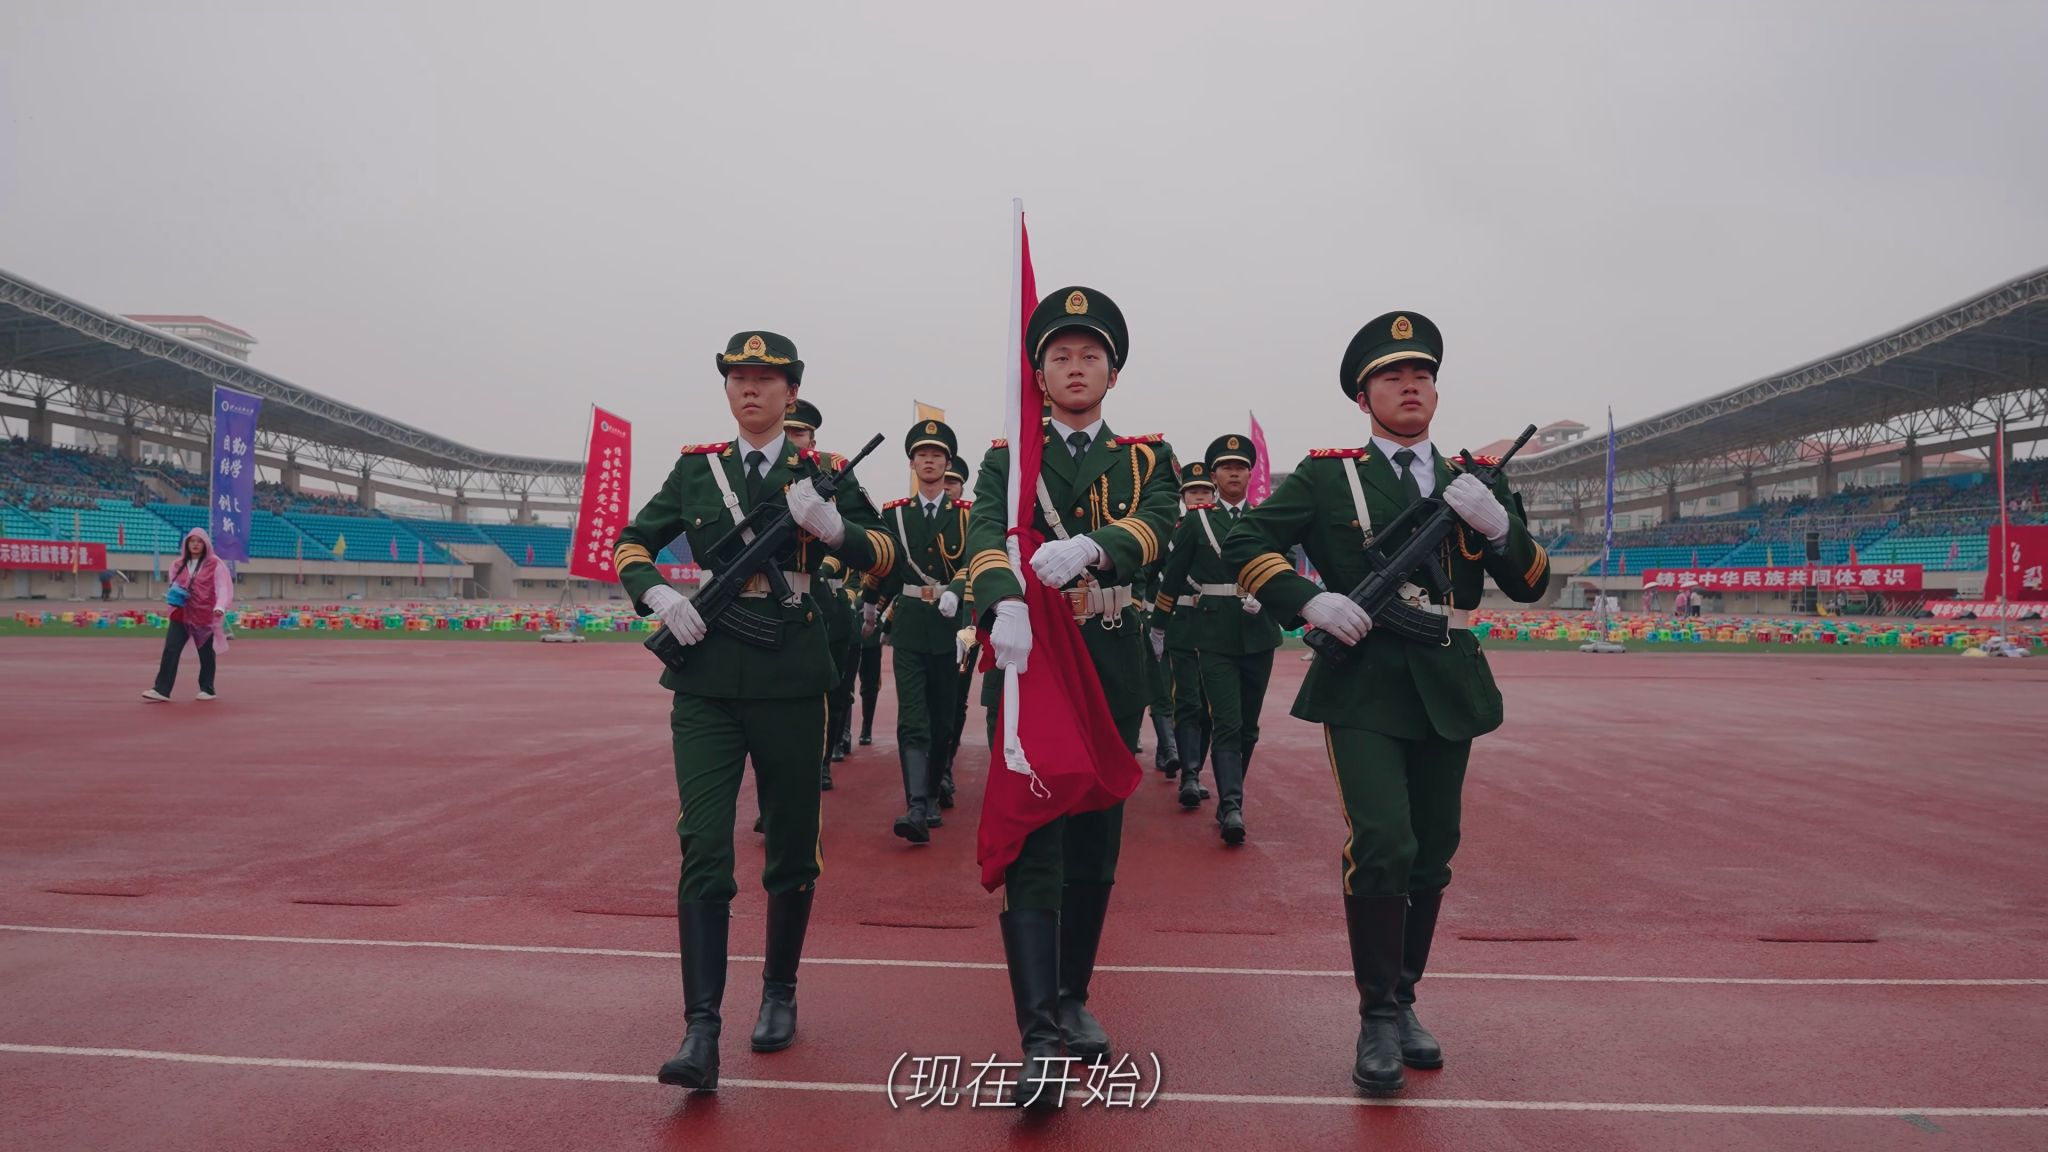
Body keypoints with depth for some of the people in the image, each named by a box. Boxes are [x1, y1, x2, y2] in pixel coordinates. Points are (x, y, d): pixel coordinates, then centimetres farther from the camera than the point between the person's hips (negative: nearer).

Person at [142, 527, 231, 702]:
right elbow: (174, 585, 24)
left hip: (205, 615, -4)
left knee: (206, 654, 6)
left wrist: (220, 607, -31)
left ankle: (207, 689, 19)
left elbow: (223, 588, -13)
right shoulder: (179, 565, 11)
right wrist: (174, 593, -1)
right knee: (170, 650, -8)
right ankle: (161, 690, -10)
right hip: (181, 614, 4)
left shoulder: (215, 564, -5)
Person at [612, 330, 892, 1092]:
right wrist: (657, 592, -7)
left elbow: (883, 554, -4)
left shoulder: (822, 473, 4)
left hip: (789, 681, 0)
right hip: (706, 679, 1)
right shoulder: (696, 467, 10)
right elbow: (632, 545, 14)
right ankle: (701, 1031, -8)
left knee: (792, 850, 10)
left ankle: (779, 992, 30)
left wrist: (827, 523, -24)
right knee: (703, 850, -9)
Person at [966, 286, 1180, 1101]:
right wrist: (1006, 604, -36)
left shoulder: (1147, 457, 11)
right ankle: (1040, 1040, -9)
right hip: (1028, 657, -2)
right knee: (1031, 846, -9)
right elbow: (985, 537, -14)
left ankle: (1073, 998, 29)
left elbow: (1155, 526, -12)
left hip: (1112, 667, 3)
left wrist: (1085, 546, -34)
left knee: (1096, 844, 12)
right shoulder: (1006, 457, 6)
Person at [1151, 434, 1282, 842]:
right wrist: (1158, 626, 13)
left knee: (1248, 725, 9)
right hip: (1215, 637, -3)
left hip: (1258, 635, 3)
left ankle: (1230, 798, 22)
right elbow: (1171, 577, 9)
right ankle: (1231, 807, -18)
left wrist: (1264, 596, -14)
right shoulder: (1195, 521, 3)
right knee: (1227, 724, -13)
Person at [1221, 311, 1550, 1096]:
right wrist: (1308, 600, -17)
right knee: (1382, 846, -16)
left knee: (1431, 858, 10)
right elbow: (1245, 544, -2)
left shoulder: (1476, 482, 12)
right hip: (1363, 685, -4)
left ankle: (1403, 1002, 29)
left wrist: (1498, 522, -11)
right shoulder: (1327, 475, 2)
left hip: (1447, 691, 4)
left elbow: (1531, 585, 8)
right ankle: (1378, 1018, 1)